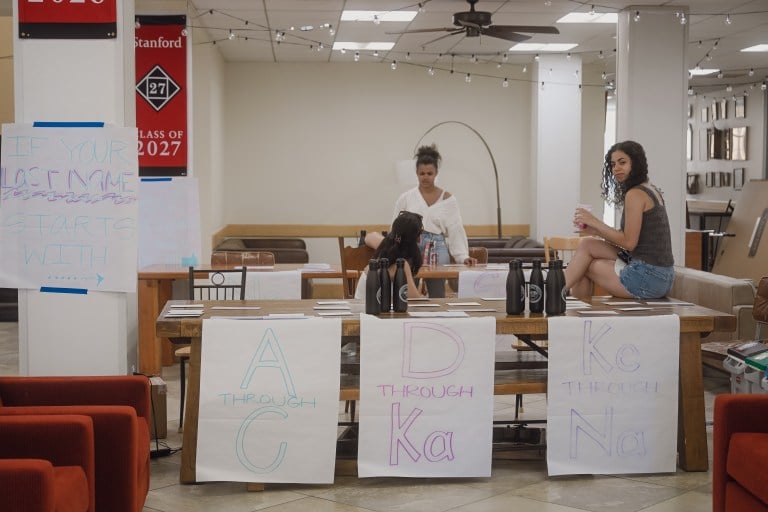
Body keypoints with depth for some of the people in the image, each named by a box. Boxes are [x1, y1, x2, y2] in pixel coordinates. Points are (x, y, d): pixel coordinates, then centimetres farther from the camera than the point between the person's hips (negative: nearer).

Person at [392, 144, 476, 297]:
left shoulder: (448, 199, 3)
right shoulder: (406, 198, 4)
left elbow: (456, 231, 1)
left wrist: (464, 256, -8)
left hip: (437, 251, 0)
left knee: (438, 297, 3)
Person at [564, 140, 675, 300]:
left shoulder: (635, 194, -13)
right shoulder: (651, 190, 15)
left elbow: (629, 242, -15)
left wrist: (595, 222, -8)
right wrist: (594, 230, 8)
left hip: (647, 278, -9)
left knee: (585, 265, 2)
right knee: (587, 244, 12)